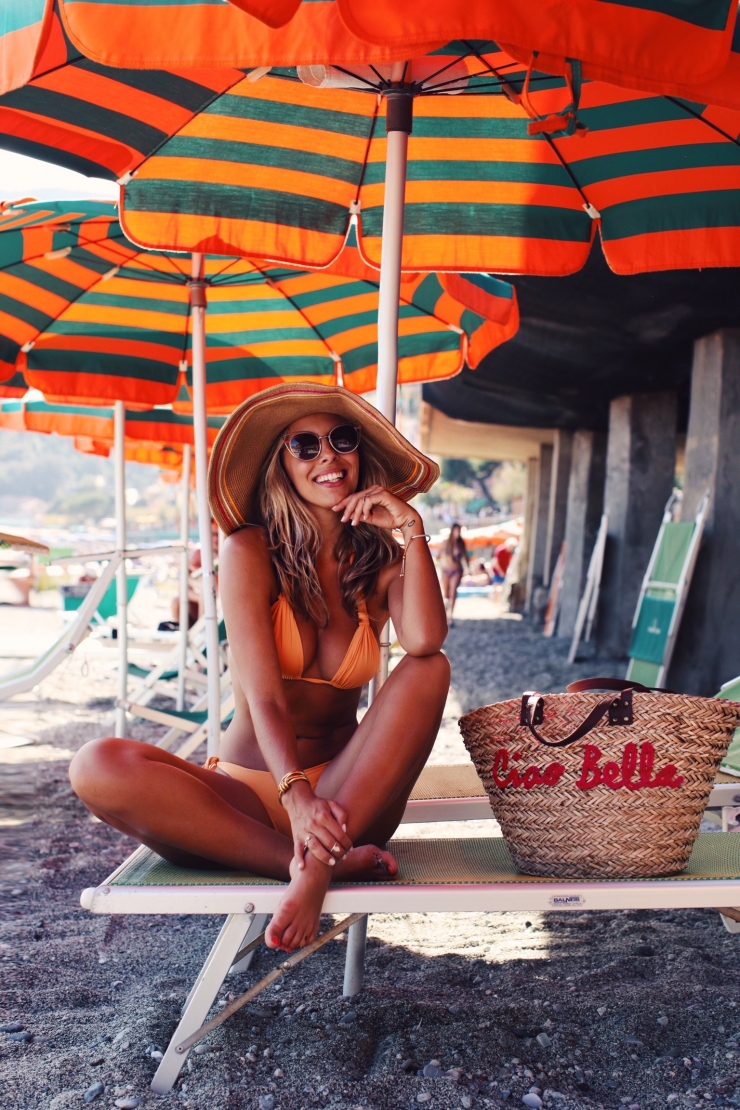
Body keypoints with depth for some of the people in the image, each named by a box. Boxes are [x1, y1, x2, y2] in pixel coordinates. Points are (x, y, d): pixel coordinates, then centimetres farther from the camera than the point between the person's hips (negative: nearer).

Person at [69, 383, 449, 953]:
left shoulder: (381, 560, 4)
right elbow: (264, 696, -15)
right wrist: (297, 796, -32)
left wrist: (411, 527, -13)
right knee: (98, 766, -28)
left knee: (430, 670, -23)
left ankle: (316, 866, -33)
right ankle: (334, 861, -32)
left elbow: (425, 640, -19)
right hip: (248, 792, -1)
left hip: (347, 791, 2)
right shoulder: (252, 552, -3)